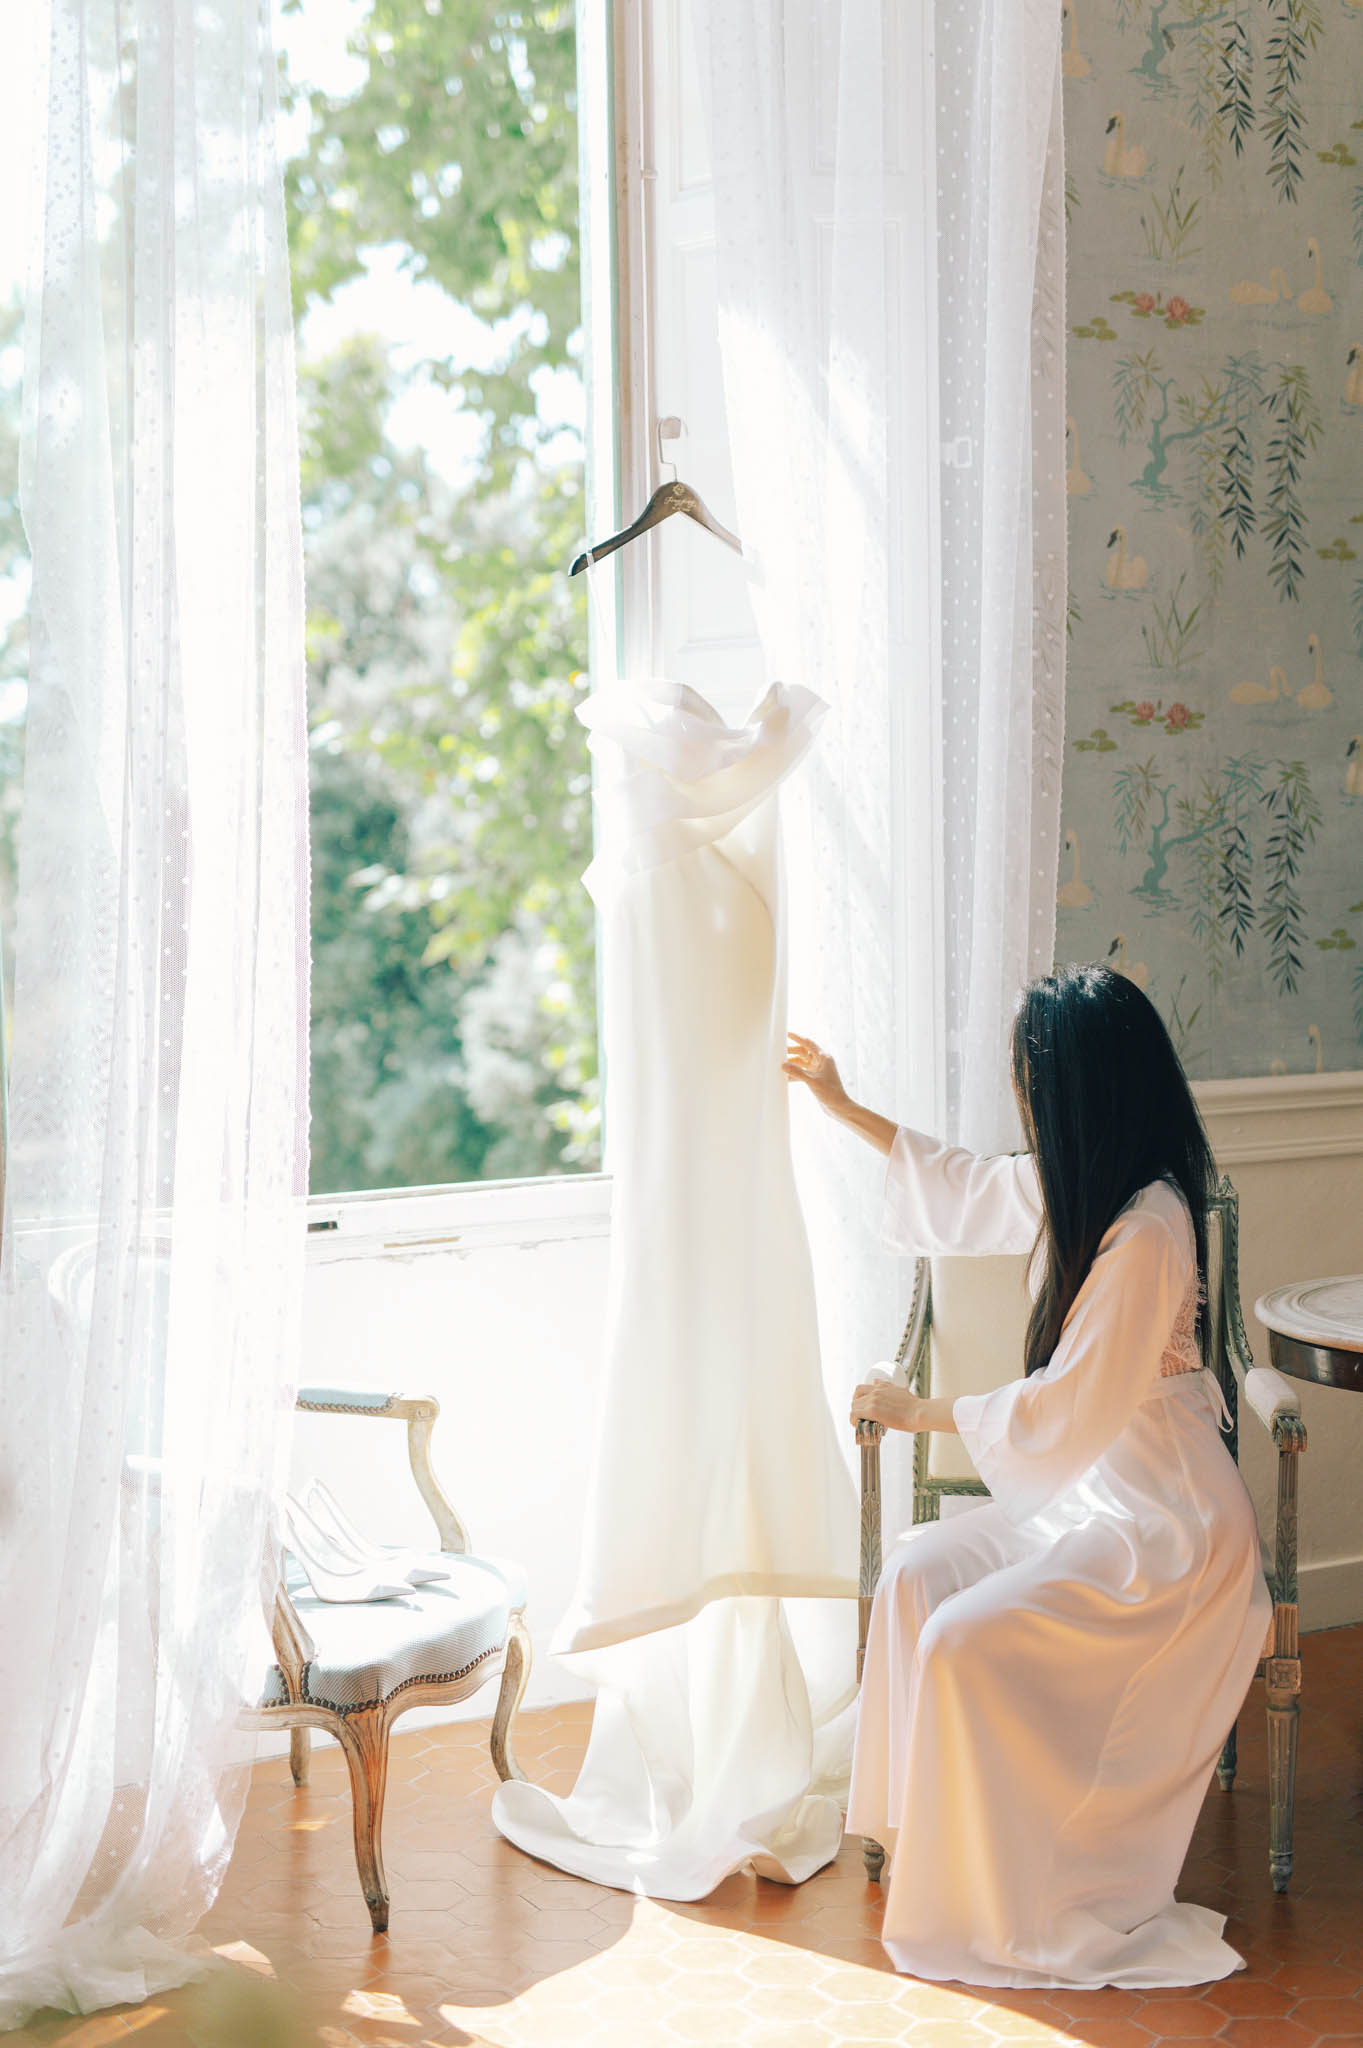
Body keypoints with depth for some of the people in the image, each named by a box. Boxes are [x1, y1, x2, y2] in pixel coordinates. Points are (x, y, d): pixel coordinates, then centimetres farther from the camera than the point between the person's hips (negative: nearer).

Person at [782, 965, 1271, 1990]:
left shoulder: (1146, 1232, -26)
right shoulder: (1076, 1189, 3)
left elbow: (1066, 1409, -24)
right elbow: (964, 1183, 23)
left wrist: (917, 1412, -12)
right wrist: (842, 1106, 28)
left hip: (1165, 1524, -9)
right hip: (1089, 1490, 9)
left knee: (966, 1640, -20)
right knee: (914, 1575, -3)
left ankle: (1006, 1906, -4)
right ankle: (932, 1833, 6)